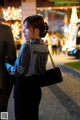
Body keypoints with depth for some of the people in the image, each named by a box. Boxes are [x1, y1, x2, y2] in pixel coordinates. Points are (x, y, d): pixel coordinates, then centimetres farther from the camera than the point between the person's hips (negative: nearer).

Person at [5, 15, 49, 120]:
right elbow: (42, 70, 8)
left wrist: (6, 65, -3)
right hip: (36, 86, 6)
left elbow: (19, 71, -19)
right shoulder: (45, 48, 1)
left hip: (23, 86, -6)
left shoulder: (27, 46, -19)